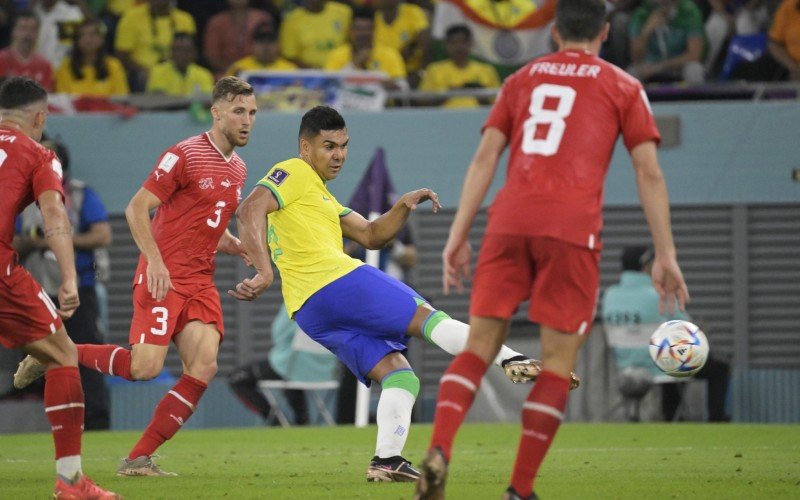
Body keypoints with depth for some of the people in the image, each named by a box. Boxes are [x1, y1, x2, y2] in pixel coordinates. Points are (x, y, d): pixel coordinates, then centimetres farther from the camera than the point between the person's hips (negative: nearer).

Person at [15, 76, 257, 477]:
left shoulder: (238, 169, 15)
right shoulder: (185, 155, -9)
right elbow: (136, 208, -12)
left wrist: (241, 248, 9)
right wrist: (156, 262, -22)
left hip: (200, 281, 7)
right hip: (163, 277, -7)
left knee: (204, 365, -12)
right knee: (146, 366, -18)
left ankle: (139, 458, -7)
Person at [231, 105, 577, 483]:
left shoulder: (318, 192, 30)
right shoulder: (293, 175, -1)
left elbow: (370, 236, 27)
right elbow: (249, 210, -18)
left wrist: (403, 207, 10)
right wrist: (264, 270, -28)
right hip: (335, 280, -10)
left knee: (398, 376, 4)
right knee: (427, 317, -6)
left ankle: (387, 459, -9)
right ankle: (512, 360, -12)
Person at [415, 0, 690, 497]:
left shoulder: (521, 80, 21)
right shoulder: (623, 87, 14)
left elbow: (485, 158, 12)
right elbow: (649, 172, 6)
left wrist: (458, 237, 11)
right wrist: (665, 256, 7)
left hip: (509, 221, 3)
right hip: (572, 227, -2)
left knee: (479, 346, 4)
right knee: (558, 363, 4)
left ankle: (438, 451, -19)